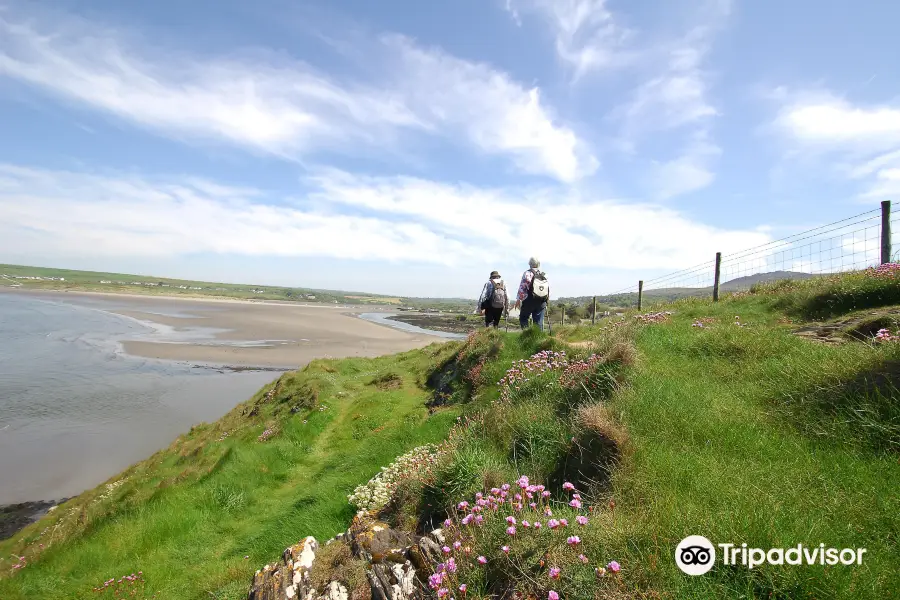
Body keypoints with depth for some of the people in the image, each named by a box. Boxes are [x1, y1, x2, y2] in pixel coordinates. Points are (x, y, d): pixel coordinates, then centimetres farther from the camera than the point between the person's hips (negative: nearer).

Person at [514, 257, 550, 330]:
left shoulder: (527, 274, -5)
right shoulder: (544, 275, 10)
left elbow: (522, 288, -10)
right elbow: (548, 290, 11)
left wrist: (518, 299, -5)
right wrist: (546, 301, 19)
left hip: (529, 301, -4)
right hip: (541, 302, 4)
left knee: (523, 318, 8)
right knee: (539, 321, 7)